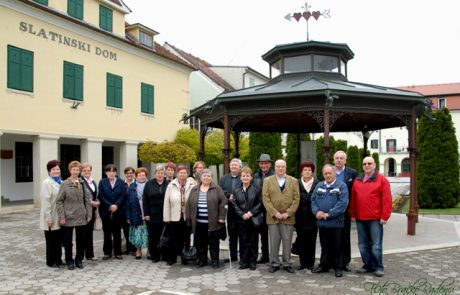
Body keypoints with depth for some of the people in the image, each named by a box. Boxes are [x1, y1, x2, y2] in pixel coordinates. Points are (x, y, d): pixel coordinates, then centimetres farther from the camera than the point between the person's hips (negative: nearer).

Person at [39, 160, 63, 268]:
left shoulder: (60, 182, 11)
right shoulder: (47, 183, -11)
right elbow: (45, 201, -16)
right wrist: (48, 217, -19)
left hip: (59, 217, 6)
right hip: (51, 218, -6)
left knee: (59, 239, 13)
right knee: (51, 240, 6)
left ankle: (58, 259, 25)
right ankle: (51, 261, 18)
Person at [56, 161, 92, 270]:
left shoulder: (82, 183, 4)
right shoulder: (64, 184, -3)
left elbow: (87, 200, 6)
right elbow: (59, 201, -4)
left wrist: (89, 214, 2)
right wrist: (62, 217, -9)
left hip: (81, 217, 2)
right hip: (68, 218, -2)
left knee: (81, 239, 9)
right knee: (68, 240, 7)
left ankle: (79, 260, 24)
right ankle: (69, 261, 21)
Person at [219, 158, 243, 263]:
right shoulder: (224, 178, 12)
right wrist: (229, 196, -12)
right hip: (230, 211, 4)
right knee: (232, 234, 13)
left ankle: (243, 256, 12)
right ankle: (233, 256, 23)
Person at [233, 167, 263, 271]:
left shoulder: (256, 189, 1)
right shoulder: (237, 191, 7)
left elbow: (260, 203, -2)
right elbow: (235, 205, 3)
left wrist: (251, 212, -13)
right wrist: (242, 214, -10)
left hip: (254, 219, -1)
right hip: (241, 220, 2)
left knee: (253, 242, 5)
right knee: (243, 241, 5)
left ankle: (253, 262, 15)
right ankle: (244, 261, 15)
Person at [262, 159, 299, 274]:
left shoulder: (293, 181, 8)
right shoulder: (267, 181, 7)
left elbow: (296, 198, 2)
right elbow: (266, 198, -1)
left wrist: (288, 213, -8)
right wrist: (275, 213, -10)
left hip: (288, 217, 0)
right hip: (273, 217, 0)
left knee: (287, 242, 4)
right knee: (274, 242, 4)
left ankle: (287, 264, 16)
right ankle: (274, 264, 14)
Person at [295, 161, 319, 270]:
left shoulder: (317, 184, 3)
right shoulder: (297, 183, 5)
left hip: (312, 217, -1)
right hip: (300, 217, 1)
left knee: (311, 241, 3)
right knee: (301, 240, 4)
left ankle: (310, 263, 13)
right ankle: (303, 262, 14)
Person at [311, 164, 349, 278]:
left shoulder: (341, 186, -5)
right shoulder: (319, 186, 12)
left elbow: (343, 202, -13)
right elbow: (313, 200, 9)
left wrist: (329, 214, -16)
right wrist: (316, 211, -9)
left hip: (335, 222, -4)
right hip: (321, 222, 4)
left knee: (337, 246, 5)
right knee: (324, 245, 14)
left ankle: (338, 267, 17)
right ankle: (324, 265, 26)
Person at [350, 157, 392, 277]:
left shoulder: (381, 179, -2)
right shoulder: (357, 180, 13)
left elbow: (386, 199, -6)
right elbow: (353, 199, 14)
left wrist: (385, 216, -11)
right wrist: (352, 214, 10)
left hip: (375, 219, -5)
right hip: (360, 218, 5)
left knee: (376, 245, -2)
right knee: (363, 244, 10)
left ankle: (378, 267, 9)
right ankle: (368, 265, 21)